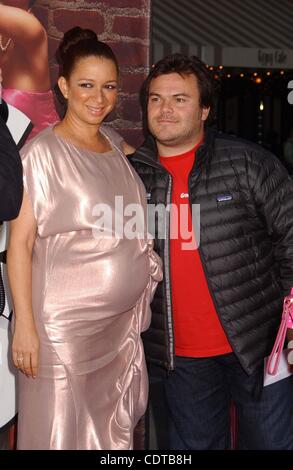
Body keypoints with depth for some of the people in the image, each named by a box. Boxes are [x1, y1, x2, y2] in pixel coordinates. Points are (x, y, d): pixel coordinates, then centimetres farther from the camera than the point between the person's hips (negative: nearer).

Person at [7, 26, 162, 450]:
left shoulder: (117, 144, 8)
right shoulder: (43, 153, -11)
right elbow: (20, 243, -11)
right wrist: (25, 325, -15)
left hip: (125, 320, 6)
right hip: (66, 324, -6)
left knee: (113, 431, 17)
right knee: (64, 434, 5)